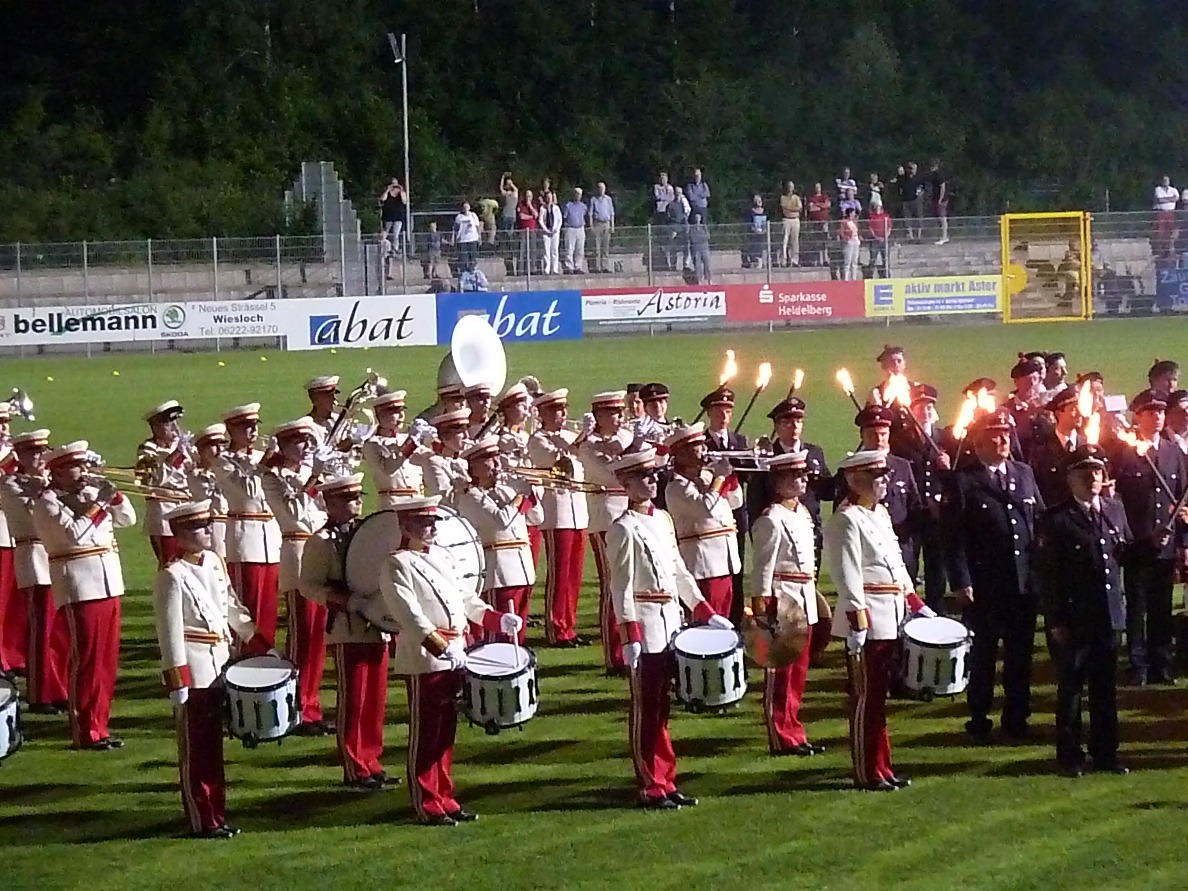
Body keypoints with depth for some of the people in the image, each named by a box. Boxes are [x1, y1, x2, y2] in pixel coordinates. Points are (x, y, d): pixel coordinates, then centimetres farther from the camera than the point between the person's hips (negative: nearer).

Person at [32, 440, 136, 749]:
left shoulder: (91, 492, 15)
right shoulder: (47, 502, -7)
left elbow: (127, 519, 18)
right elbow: (74, 533, -20)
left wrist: (114, 494, 2)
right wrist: (98, 504, -15)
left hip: (109, 584, 7)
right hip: (80, 588, -7)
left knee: (108, 660, 9)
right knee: (87, 660, -7)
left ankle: (99, 726, 16)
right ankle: (86, 732, -2)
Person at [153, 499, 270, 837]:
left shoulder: (214, 562, 8)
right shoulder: (172, 575, -15)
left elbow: (233, 608, 18)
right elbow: (170, 631, -17)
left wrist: (260, 645, 16)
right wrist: (176, 682, -20)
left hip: (219, 667, 8)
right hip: (193, 671, -8)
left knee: (214, 747, 15)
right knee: (195, 751, 2)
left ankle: (217, 815, 22)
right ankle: (202, 822, 8)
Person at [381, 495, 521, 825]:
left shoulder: (442, 557, 15)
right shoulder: (397, 565, -11)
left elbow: (465, 596, 21)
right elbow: (409, 613, -21)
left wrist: (499, 620, 7)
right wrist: (441, 646, -31)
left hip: (454, 658, 8)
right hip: (423, 660, -8)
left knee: (446, 734, 14)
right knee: (425, 735, -1)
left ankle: (445, 800, 22)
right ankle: (428, 807, 5)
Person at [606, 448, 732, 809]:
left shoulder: (663, 519, 12)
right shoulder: (624, 529, -11)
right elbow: (621, 587, -15)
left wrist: (707, 614, 13)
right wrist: (630, 637, -21)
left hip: (670, 626, 7)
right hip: (645, 630, -7)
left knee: (661, 710, 13)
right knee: (646, 712, 0)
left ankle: (666, 782, 19)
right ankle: (651, 789, 5)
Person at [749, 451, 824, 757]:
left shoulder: (803, 514, 13)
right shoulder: (771, 521, -15)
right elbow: (763, 568, -16)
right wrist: (762, 610, -18)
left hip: (804, 603, 9)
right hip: (782, 602, -9)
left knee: (798, 673, 13)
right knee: (780, 674, -1)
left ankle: (793, 733, 21)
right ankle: (782, 739, 4)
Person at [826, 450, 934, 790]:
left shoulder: (881, 514, 16)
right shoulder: (846, 520, -13)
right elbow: (847, 574, -20)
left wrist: (916, 605, 18)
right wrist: (856, 623, -25)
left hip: (890, 620, 9)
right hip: (867, 623, -9)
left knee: (878, 697, 15)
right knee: (866, 699, -1)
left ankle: (880, 766, 22)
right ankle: (868, 773, 5)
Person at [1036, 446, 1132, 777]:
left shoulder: (1115, 511, 9)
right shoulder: (1056, 520, -9)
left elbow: (1127, 554, 17)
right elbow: (1047, 575, -10)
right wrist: (1055, 622, -13)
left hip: (1109, 616, 5)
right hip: (1074, 621, -5)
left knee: (1105, 688, 12)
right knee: (1070, 688, 5)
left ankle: (1105, 752, 22)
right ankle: (1070, 756, 14)